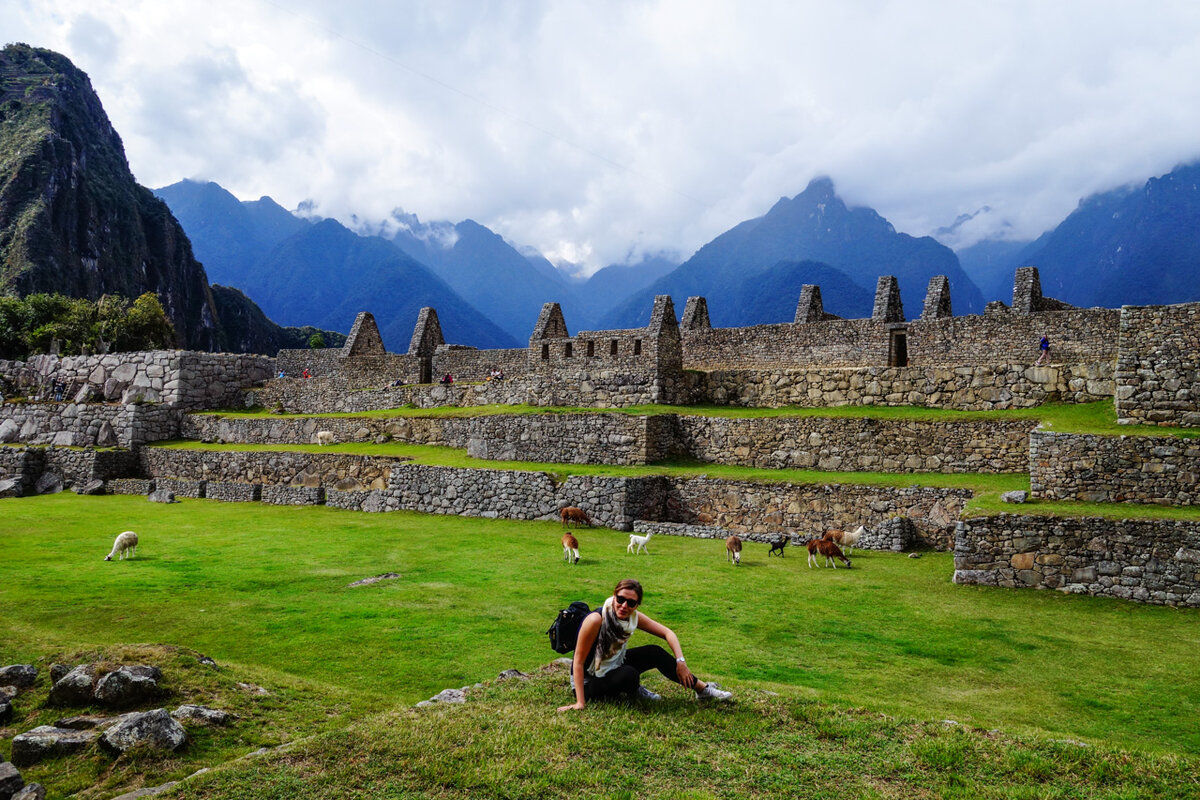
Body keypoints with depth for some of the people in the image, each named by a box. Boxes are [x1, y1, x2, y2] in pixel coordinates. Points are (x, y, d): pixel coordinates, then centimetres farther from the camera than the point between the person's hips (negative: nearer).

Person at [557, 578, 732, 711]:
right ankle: (632, 691, 1)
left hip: (613, 666, 7)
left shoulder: (634, 617, -11)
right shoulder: (596, 620, -31)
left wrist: (680, 661, -15)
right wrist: (580, 702, -30)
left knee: (655, 653, -10)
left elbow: (667, 633, -2)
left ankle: (703, 689, 4)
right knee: (629, 674, -35)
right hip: (589, 681, -7)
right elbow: (578, 662, -27)